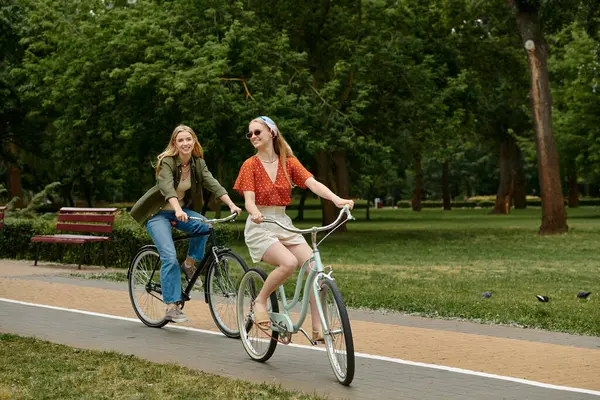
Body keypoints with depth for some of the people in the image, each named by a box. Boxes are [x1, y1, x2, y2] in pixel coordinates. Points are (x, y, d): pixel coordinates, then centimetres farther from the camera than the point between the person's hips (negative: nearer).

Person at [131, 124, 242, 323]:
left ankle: (189, 264, -3)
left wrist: (231, 205, -29)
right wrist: (178, 211, -54)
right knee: (170, 257, -20)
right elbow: (167, 188, -36)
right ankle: (172, 307, -14)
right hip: (158, 213, -5)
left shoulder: (198, 163, -3)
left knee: (204, 226, -27)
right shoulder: (167, 162, -20)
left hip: (181, 210, 5)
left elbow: (212, 183, -14)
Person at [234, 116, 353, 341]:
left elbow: (312, 183, -8)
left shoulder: (288, 162, 6)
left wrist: (336, 199, -26)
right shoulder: (250, 165, -2)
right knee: (289, 262, -31)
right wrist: (255, 213, -38)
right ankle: (260, 301, -7)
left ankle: (318, 329, -8)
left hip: (284, 225, 4)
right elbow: (249, 200, -13)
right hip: (260, 227, -4)